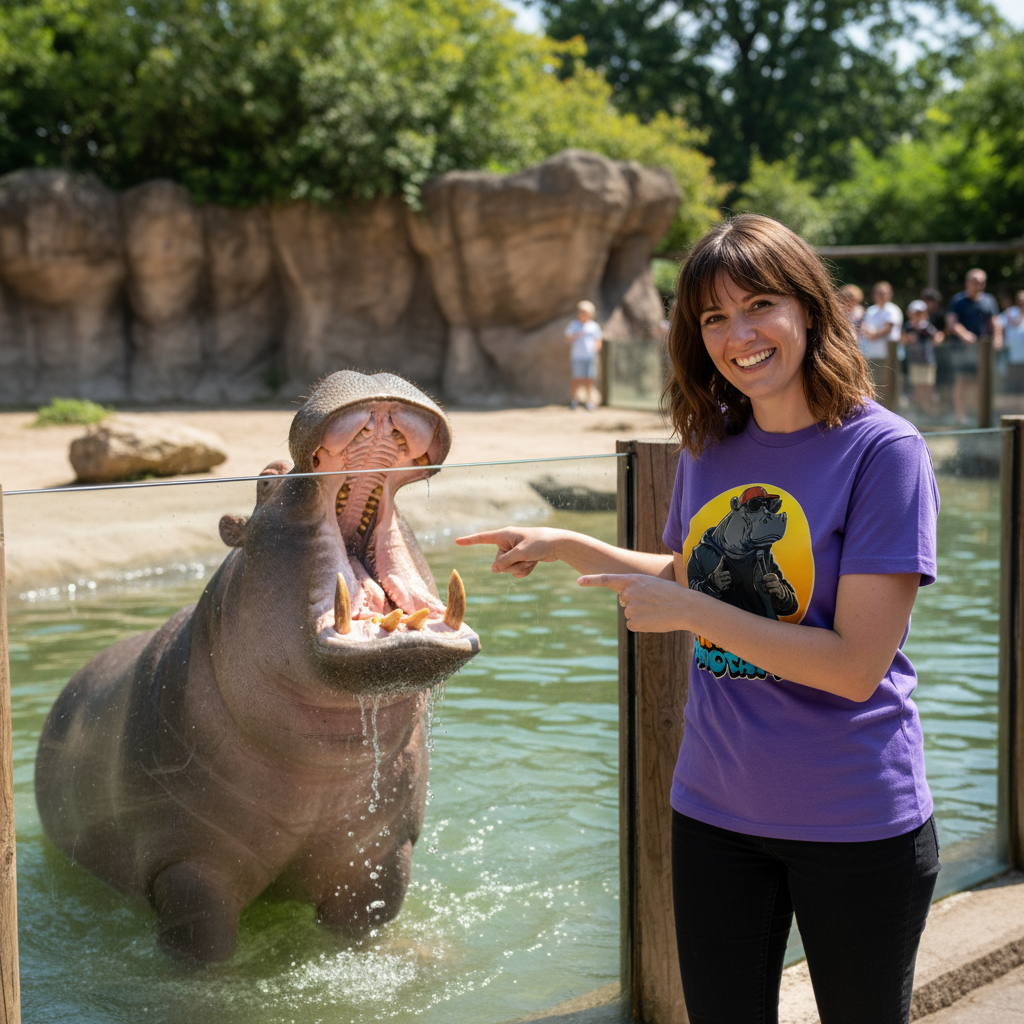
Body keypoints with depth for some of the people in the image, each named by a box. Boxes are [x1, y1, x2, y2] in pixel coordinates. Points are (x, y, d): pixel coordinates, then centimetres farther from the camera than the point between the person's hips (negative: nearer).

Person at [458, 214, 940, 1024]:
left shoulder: (882, 449, -15)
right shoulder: (710, 448, 2)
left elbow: (857, 666, -21)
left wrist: (689, 611, -20)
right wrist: (566, 547, 10)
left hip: (855, 826, -5)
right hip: (716, 808, 5)